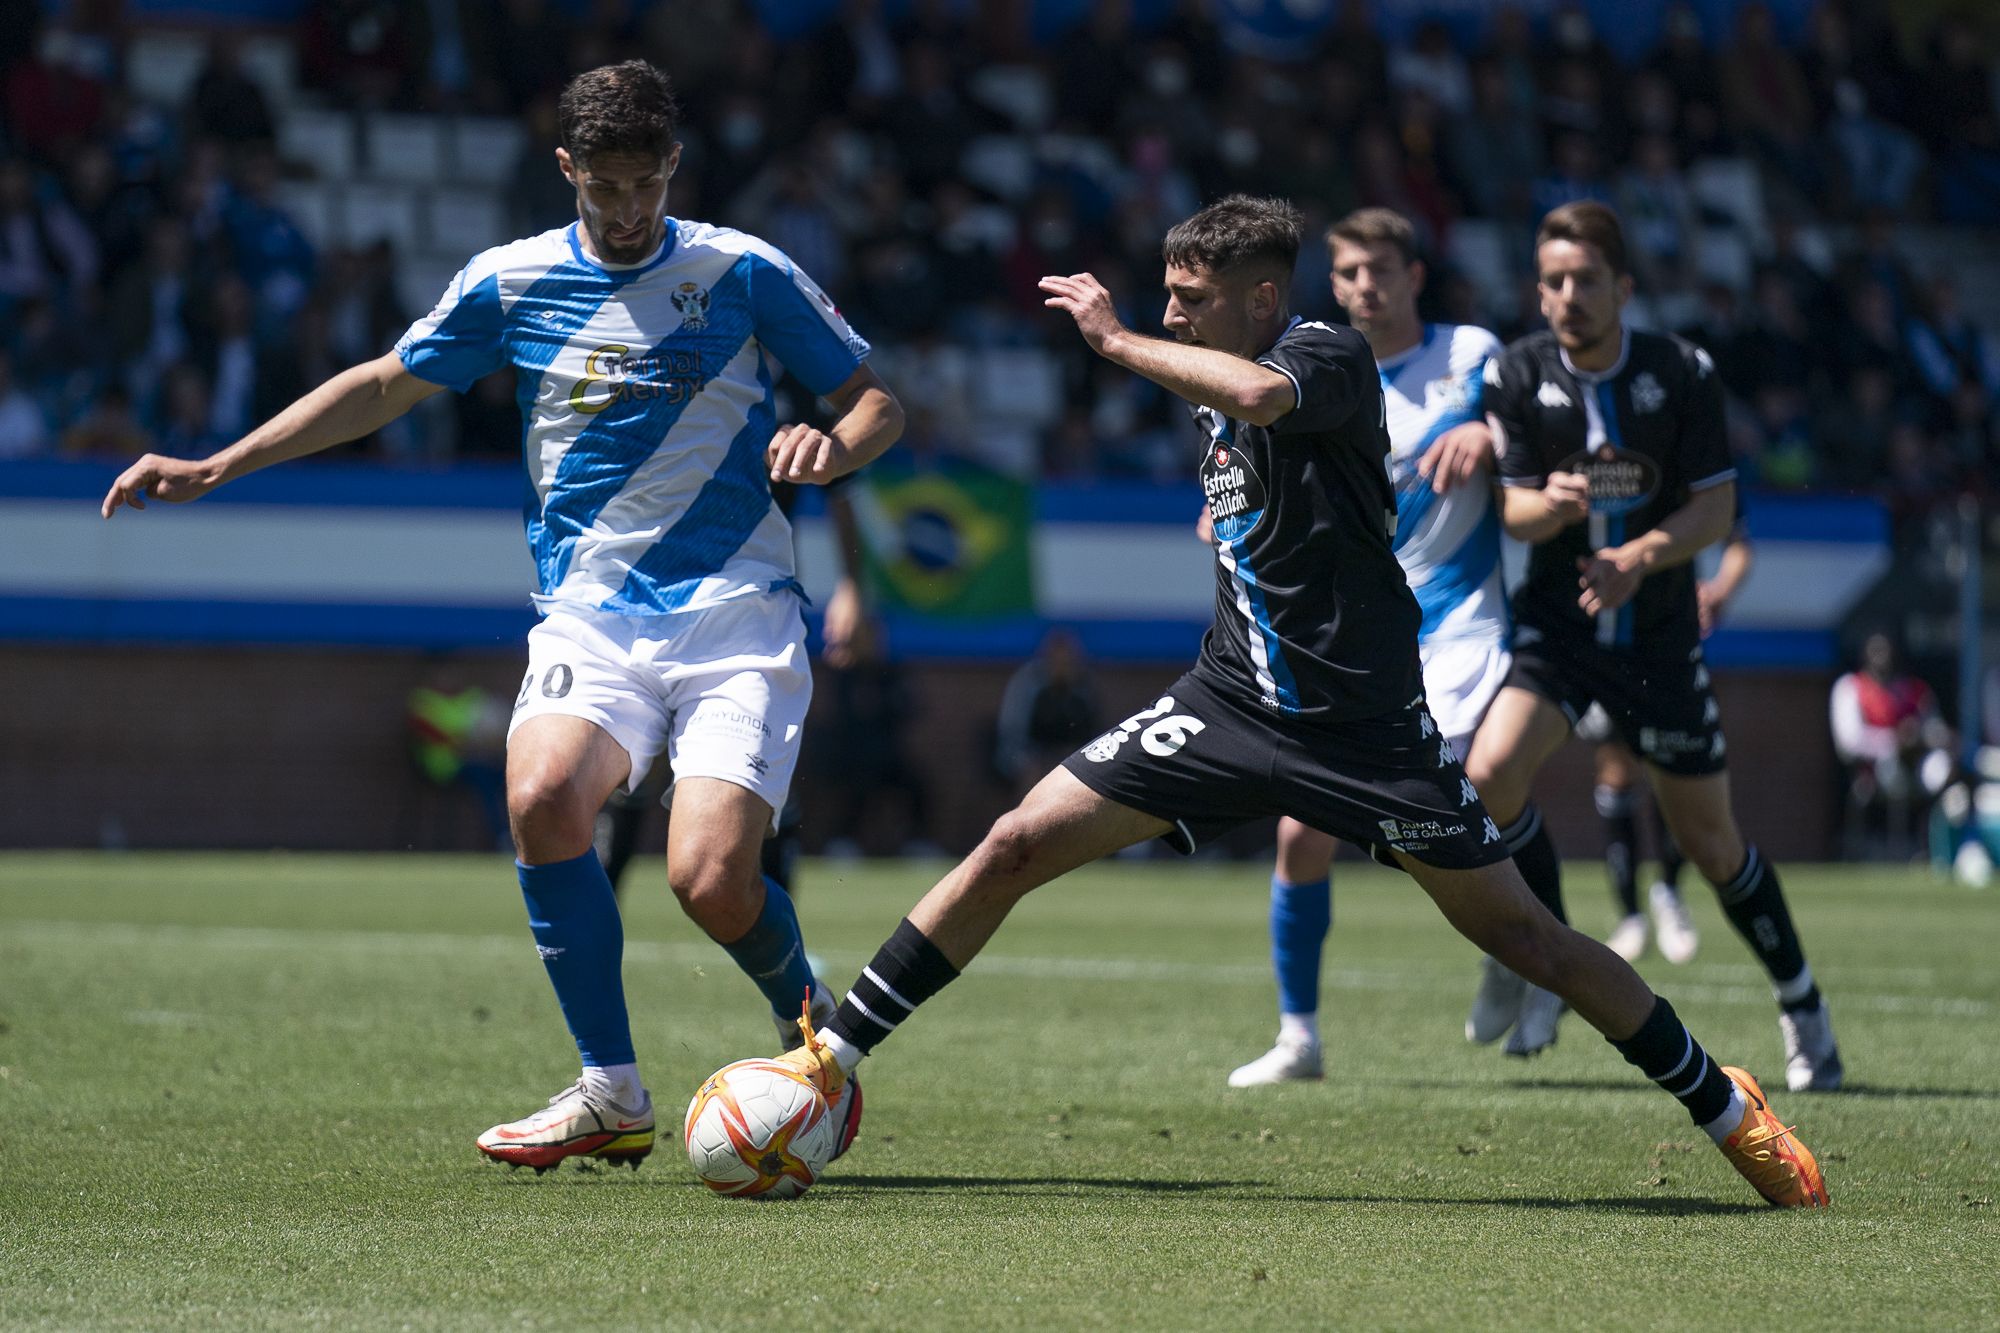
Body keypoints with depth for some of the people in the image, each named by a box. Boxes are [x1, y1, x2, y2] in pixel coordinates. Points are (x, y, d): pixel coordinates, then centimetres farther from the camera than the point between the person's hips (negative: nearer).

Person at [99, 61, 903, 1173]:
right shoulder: (511, 283, 8)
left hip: (738, 617, -2)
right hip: (590, 611, 2)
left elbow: (878, 402, 8)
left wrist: (833, 448, -15)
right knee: (543, 797, -29)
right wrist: (214, 468, 17)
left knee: (711, 880, -21)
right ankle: (611, 1095, -13)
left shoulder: (742, 272, 1)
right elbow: (386, 385, 21)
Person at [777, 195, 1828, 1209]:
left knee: (1517, 932, -2)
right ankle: (835, 1061, 0)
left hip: (1364, 726, -6)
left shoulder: (1329, 356, -14)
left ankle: (1726, 1109, 15)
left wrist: (1116, 340, -29)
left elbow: (1257, 394, -40)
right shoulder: (1219, 384, 9)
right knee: (1018, 844, -6)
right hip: (1232, 700, 6)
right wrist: (1229, 525, 12)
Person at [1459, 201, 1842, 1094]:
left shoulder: (1683, 374, -10)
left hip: (1658, 634, -1)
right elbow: (1514, 508, -4)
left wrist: (1639, 558, -26)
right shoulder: (1515, 375, -8)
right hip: (1554, 623, 1)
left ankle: (1801, 1007, 25)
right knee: (1490, 772, -24)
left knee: (1709, 837, 5)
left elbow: (1717, 507, -8)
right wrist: (1551, 505, -29)